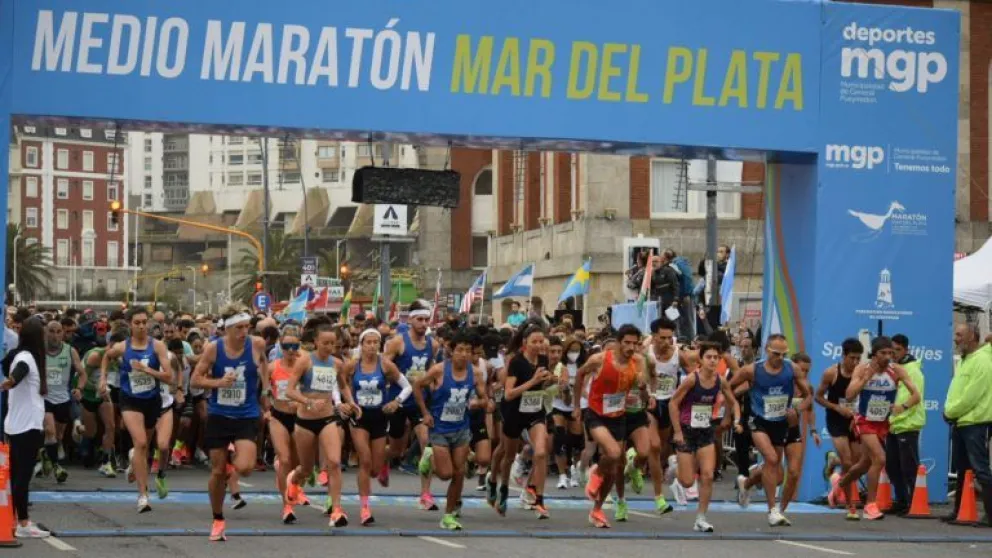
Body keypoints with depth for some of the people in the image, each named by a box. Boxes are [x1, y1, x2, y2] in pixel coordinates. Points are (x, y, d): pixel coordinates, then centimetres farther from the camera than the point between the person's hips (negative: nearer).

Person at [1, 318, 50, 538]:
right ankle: (23, 525, -6)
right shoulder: (26, 358, -17)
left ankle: (19, 520, 19)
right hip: (27, 426, -10)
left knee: (18, 474, 13)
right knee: (23, 475, -7)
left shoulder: (21, 356, 10)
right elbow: (18, 372, -39)